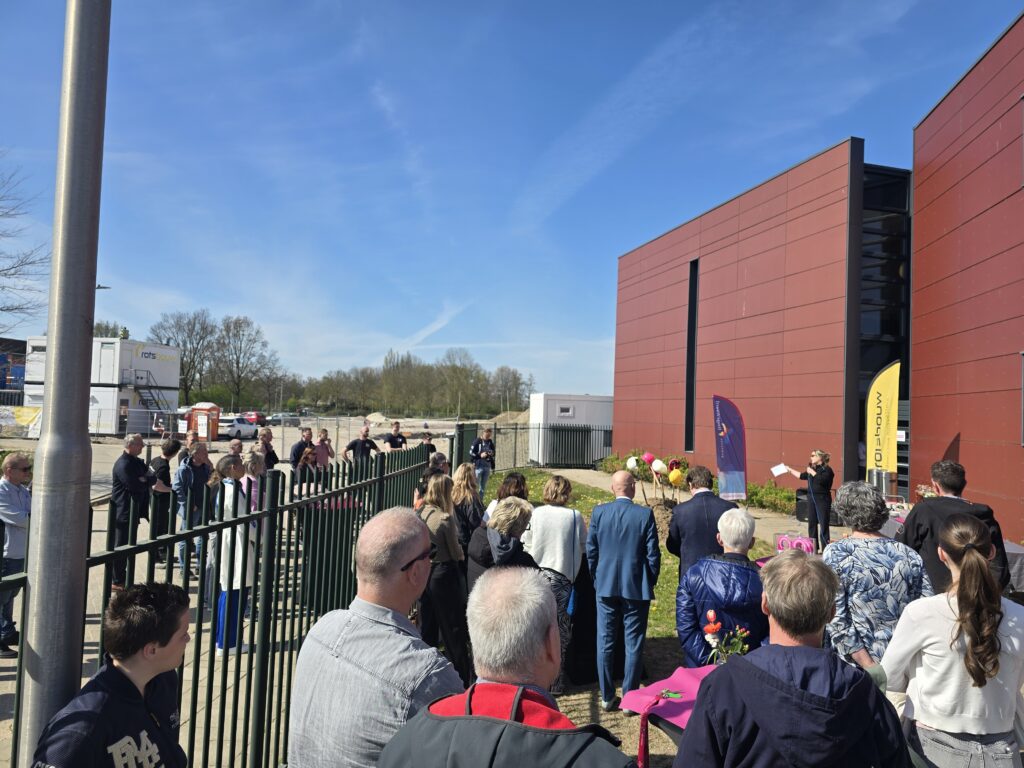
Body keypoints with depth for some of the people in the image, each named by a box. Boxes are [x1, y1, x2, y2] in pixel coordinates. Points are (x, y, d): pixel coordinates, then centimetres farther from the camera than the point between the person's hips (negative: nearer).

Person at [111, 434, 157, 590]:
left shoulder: (137, 462, 12)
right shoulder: (123, 464, -18)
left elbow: (153, 478, 7)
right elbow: (135, 486, -24)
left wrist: (145, 480, -12)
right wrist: (146, 481, -5)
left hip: (134, 511, 9)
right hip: (123, 512, -9)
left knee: (128, 545, 16)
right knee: (120, 546, 0)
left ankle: (122, 578, 26)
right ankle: (116, 581, 9)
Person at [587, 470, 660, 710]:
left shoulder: (598, 512, -4)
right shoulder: (645, 515, -10)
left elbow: (591, 550, 1)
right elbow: (653, 554, -6)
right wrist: (651, 582, 8)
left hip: (605, 587, 2)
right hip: (636, 587, -2)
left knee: (605, 643, 11)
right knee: (634, 644, 9)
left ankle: (607, 697, 19)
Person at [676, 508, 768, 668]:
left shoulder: (693, 575, -11)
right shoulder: (763, 580, -14)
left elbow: (685, 627, -12)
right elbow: (769, 634, -10)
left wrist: (706, 661, -10)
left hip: (701, 667, 0)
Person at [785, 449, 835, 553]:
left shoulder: (827, 470, -8)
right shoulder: (812, 468, 15)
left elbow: (822, 480, -26)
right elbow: (802, 475, 28)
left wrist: (812, 472, -16)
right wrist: (789, 469, 32)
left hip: (822, 500, -8)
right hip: (811, 499, 8)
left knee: (823, 523, -7)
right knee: (812, 523, 10)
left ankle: (825, 548, -6)